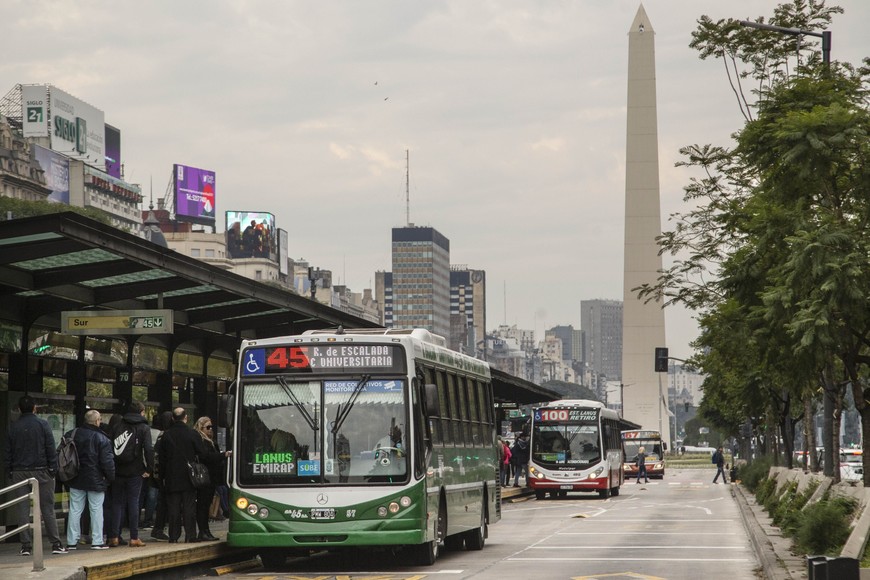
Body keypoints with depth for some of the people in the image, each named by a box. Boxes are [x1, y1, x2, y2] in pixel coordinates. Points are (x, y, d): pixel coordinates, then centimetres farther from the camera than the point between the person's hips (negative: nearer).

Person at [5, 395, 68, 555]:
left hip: (19, 472, 2)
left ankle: (26, 545, 0)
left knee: (23, 509, 4)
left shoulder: (13, 428, 5)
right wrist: (53, 469, -2)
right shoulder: (42, 424, -3)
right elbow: (51, 448, -7)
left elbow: (8, 453, 6)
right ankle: (56, 544, -2)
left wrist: (10, 473, 11)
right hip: (41, 470, -2)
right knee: (47, 508, 1)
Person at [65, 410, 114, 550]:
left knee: (75, 510, 7)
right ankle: (97, 541, 3)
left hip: (76, 480, 4)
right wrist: (111, 477, -1)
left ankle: (71, 541, 8)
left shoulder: (72, 435, 2)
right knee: (96, 510, 4)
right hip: (96, 480, -4)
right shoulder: (102, 439, -12)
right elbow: (107, 461, -13)